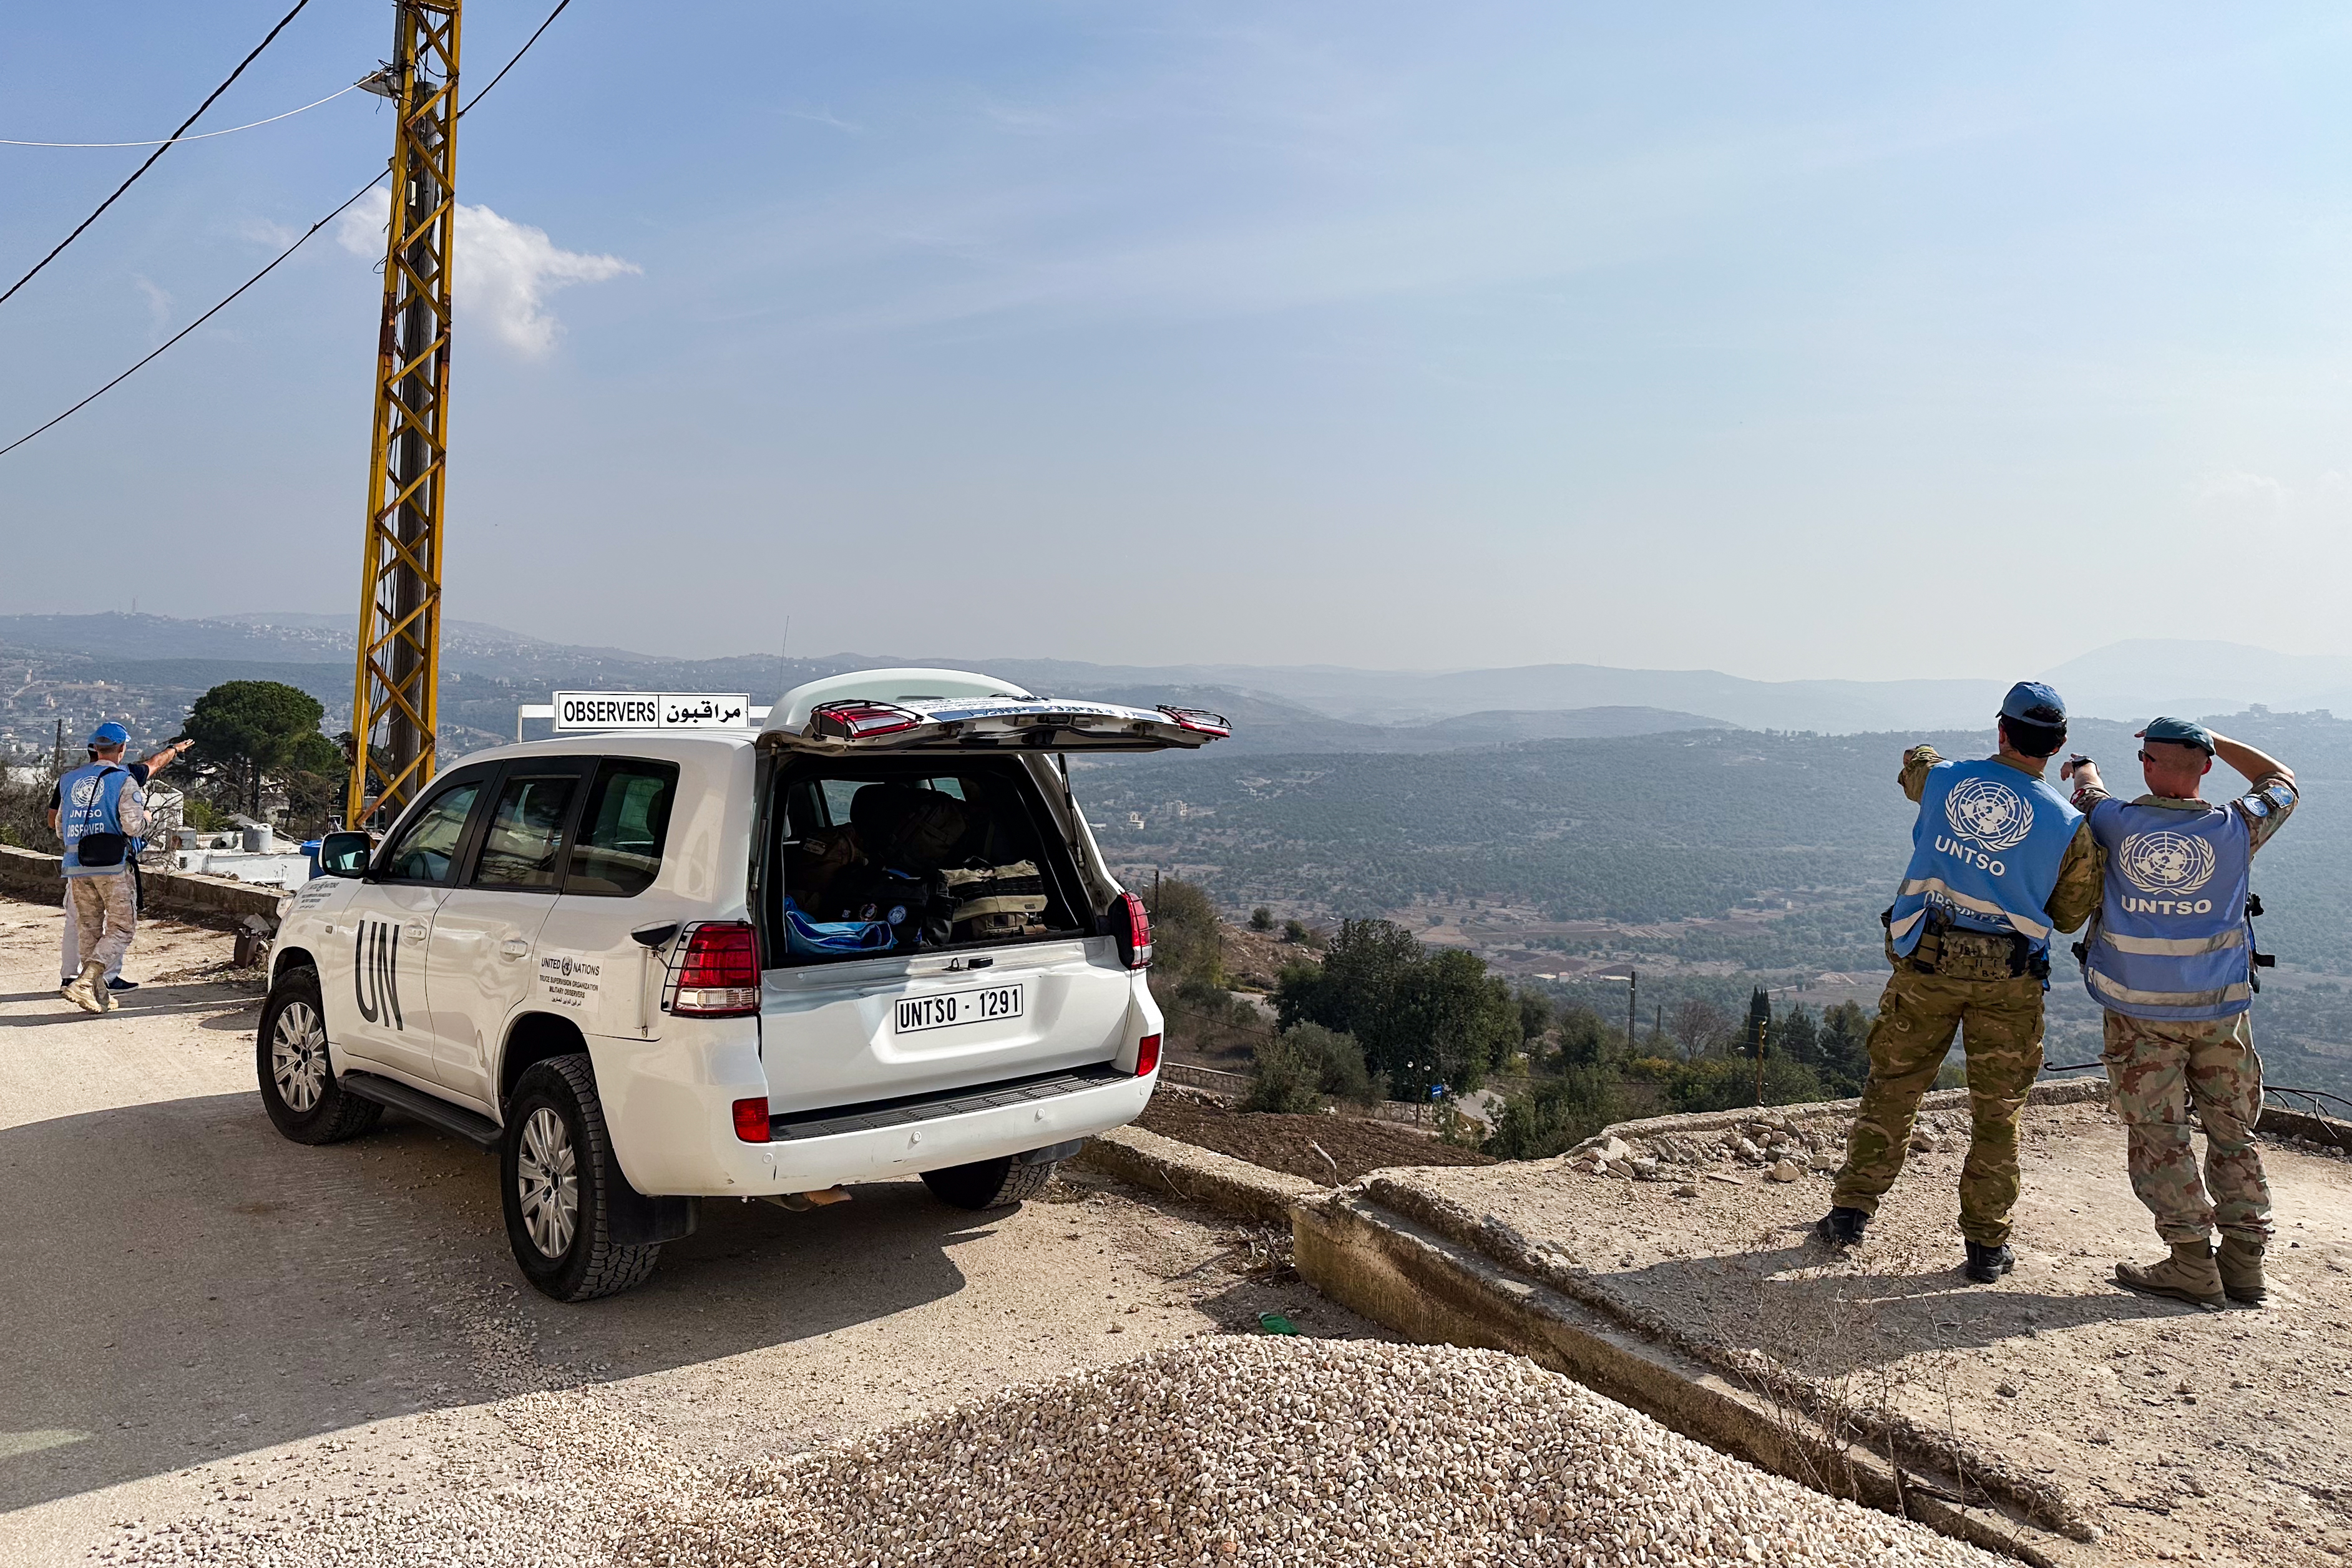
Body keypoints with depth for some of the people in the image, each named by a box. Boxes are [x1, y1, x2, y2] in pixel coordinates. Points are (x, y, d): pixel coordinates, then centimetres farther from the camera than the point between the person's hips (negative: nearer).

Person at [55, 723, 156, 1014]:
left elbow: (60, 830, 20)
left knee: (89, 929, 13)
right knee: (122, 928, 0)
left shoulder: (69, 780, 14)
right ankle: (85, 982, -17)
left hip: (76, 866, 6)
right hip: (112, 865, -6)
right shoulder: (125, 781, -5)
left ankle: (100, 995, 15)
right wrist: (145, 817, 6)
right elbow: (133, 826, -15)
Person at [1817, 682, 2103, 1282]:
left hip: (1924, 961, 1)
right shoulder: (2068, 826, -8)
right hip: (2009, 979, -1)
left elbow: (1914, 762, 21)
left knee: (1892, 1086, 13)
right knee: (1997, 1110, 10)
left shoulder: (1942, 779, -4)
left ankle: (1852, 1209, 15)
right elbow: (2068, 916, 4)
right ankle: (1987, 1244, 16)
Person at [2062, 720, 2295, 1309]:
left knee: (2158, 1134, 4)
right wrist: (2209, 739, 15)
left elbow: (2088, 789, 15)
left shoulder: (2117, 823, -10)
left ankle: (2193, 1265, 3)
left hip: (2140, 1013, -2)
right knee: (2233, 1133, 14)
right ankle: (2244, 1261, 18)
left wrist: (2085, 769, 38)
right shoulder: (2235, 829, -8)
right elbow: (2281, 783, 14)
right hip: (2221, 1008, 2)